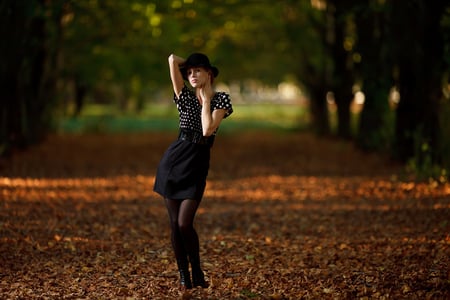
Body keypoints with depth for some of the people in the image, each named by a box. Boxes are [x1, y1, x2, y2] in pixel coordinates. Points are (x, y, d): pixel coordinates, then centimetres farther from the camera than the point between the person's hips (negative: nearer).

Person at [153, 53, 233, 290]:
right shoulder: (185, 97, 5)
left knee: (184, 223, -11)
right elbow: (173, 60, -3)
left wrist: (206, 98, -9)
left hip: (197, 164, -3)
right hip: (174, 159, 3)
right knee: (174, 224, 2)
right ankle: (183, 275, 14)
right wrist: (182, 63, 13)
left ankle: (197, 272, 9)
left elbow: (207, 130, -16)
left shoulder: (221, 99, -1)